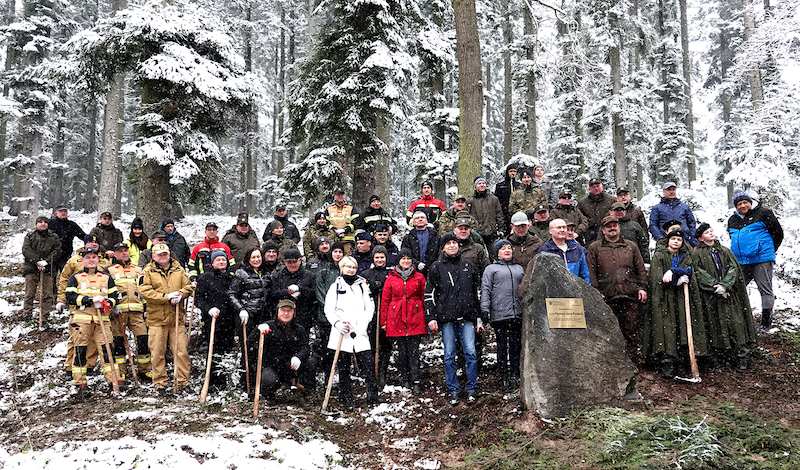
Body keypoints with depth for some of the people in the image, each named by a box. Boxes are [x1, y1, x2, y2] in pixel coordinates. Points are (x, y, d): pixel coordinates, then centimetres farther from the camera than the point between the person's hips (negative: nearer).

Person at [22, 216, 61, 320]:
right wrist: (37, 261, -15)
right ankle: (26, 313, 11)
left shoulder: (54, 237, 12)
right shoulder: (30, 236, 9)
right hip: (31, 268, -1)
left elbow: (57, 250, 3)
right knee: (30, 293, 2)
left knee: (47, 294, 0)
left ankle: (45, 314, 6)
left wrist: (46, 261, -11)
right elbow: (26, 250, -2)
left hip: (47, 269, 1)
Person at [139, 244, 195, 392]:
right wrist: (166, 297, -15)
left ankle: (183, 380, 11)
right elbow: (145, 292, -9)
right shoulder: (148, 271, 2)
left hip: (177, 317, 2)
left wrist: (180, 294, -9)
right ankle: (160, 382, 14)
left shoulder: (178, 269, 12)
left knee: (181, 350, 1)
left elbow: (188, 286, 12)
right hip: (157, 318, -2)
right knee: (158, 352, 3)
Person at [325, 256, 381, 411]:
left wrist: (363, 322, -5)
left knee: (369, 364, -6)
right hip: (341, 333, -1)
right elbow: (328, 309, 5)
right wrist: (337, 323, -14)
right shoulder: (335, 286, 11)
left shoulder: (363, 285, 15)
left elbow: (370, 306, 11)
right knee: (343, 368, 2)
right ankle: (346, 400, 11)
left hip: (360, 332, 1)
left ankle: (373, 397, 6)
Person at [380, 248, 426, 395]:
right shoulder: (391, 278, 6)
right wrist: (383, 321, 5)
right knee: (402, 350, 6)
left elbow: (424, 298, 9)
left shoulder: (419, 277, 7)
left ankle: (415, 383, -4)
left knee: (414, 350, -4)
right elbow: (384, 300, 8)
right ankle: (406, 379, 19)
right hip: (397, 319, 1)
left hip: (415, 318, -1)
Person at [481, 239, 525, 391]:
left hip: (518, 314, 4)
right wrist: (485, 308, -9)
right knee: (503, 346, -3)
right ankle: (505, 378, 1)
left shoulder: (519, 268, 23)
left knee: (516, 345, 2)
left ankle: (515, 376, 7)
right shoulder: (491, 269, 10)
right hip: (499, 314, -4)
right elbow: (485, 289, 2)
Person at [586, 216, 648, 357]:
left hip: (631, 294, 1)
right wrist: (595, 291, -5)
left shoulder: (631, 246, 18)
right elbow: (591, 272, 5)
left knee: (632, 329, 0)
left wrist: (642, 287, 4)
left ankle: (634, 357, 8)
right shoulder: (594, 248, 11)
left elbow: (641, 269, 17)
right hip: (607, 296, -1)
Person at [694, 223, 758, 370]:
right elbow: (700, 274, -6)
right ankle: (715, 354, 7)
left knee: (735, 323, -2)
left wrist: (724, 285, -13)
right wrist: (715, 286, -16)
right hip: (709, 297, -2)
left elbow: (733, 269, 3)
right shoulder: (698, 254, 3)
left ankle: (741, 356, 1)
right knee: (714, 324, -2)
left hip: (729, 293, 3)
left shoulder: (725, 251, 13)